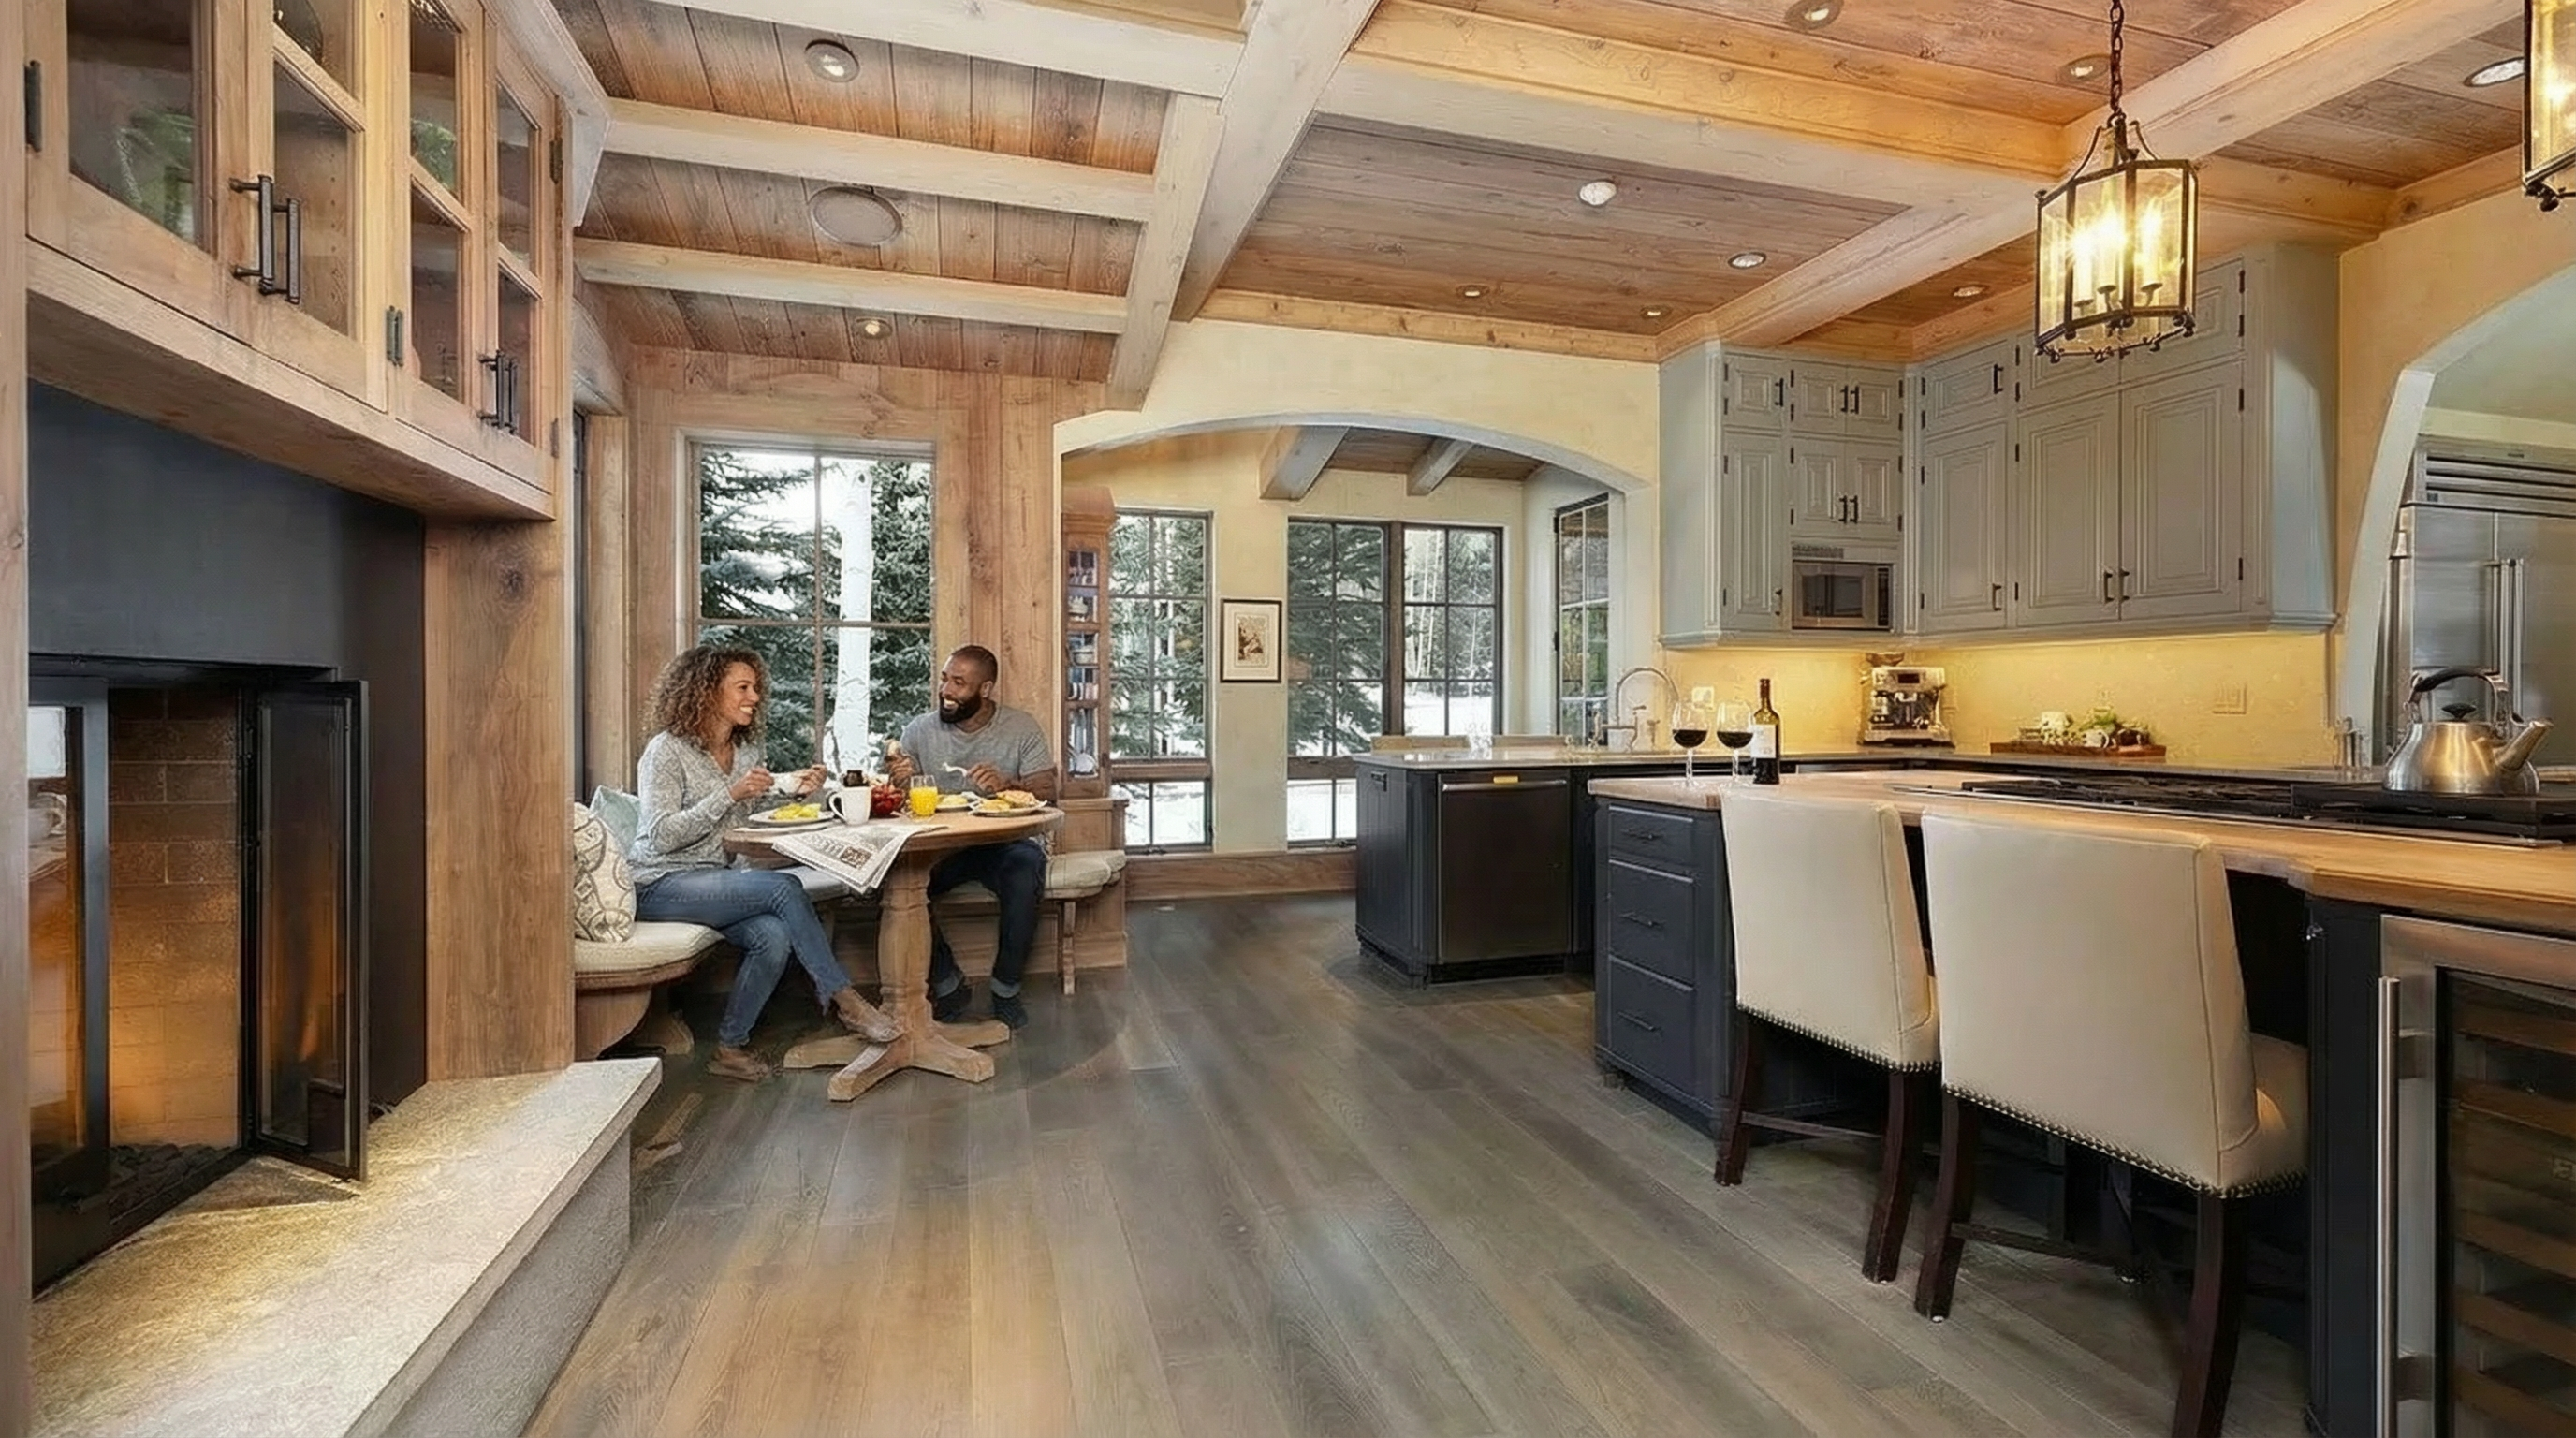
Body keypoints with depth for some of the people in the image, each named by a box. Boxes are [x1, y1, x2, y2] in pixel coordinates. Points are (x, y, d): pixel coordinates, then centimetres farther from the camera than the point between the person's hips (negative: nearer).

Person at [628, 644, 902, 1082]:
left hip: (717, 879, 6)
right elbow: (662, 836, -17)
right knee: (784, 888, -29)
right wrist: (730, 794, -23)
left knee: (775, 937, -26)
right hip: (660, 886, -6)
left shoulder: (746, 751, 12)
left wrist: (796, 787, -6)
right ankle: (844, 1000, -22)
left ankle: (730, 1047, -8)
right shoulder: (667, 750, -8)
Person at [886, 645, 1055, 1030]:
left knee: (1025, 873, -34)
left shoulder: (1021, 727, 0)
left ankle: (1006, 988, -10)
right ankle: (948, 984, -6)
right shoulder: (919, 731, 5)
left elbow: (1046, 790, -7)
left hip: (1005, 842, -2)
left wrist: (1006, 785, -27)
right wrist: (898, 782, -19)